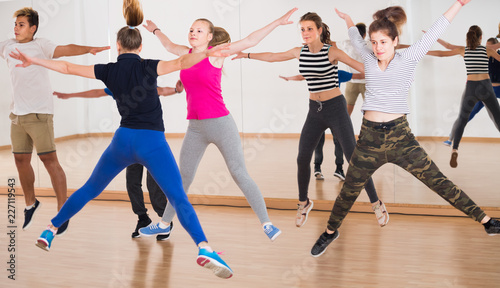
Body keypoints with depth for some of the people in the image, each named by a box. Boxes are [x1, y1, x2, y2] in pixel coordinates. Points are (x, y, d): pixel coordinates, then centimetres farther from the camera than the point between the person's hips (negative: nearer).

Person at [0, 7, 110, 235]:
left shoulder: (40, 46, -5)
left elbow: (64, 50, -19)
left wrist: (88, 49, -35)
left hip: (39, 113, -6)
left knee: (49, 159, -7)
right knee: (21, 159, 11)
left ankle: (63, 212, 0)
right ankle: (31, 204, 31)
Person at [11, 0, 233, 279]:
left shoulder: (109, 70, 4)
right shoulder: (147, 67, -6)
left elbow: (68, 67, 9)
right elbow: (181, 62, -24)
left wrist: (33, 61, 19)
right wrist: (206, 53, -33)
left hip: (123, 140, 3)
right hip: (152, 142, -3)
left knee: (90, 190, 22)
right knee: (179, 199, -9)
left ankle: (51, 230, 29)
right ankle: (204, 248, -29)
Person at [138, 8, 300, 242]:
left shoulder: (215, 54, -4)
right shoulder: (187, 53, 10)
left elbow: (249, 41, -6)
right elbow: (170, 46, 33)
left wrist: (278, 22, -9)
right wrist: (155, 30, 49)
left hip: (220, 124, -5)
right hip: (195, 127, 5)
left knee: (239, 174, -7)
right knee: (183, 177, 14)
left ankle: (266, 224, -3)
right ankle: (164, 223, 27)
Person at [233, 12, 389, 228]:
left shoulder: (332, 52, -11)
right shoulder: (300, 52, 4)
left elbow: (360, 66, -19)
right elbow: (272, 57, 18)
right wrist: (247, 55, 25)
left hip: (336, 107, -4)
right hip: (314, 111, 5)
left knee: (354, 158, -7)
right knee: (302, 158, 0)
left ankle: (376, 204, 7)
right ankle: (304, 203, 23)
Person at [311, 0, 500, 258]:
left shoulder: (407, 59, -2)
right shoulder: (369, 58, 6)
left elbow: (434, 32, -7)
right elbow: (356, 39, 26)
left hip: (400, 135, -2)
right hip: (369, 137, 3)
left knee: (438, 182, -2)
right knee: (349, 190, 11)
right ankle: (331, 232, 33)